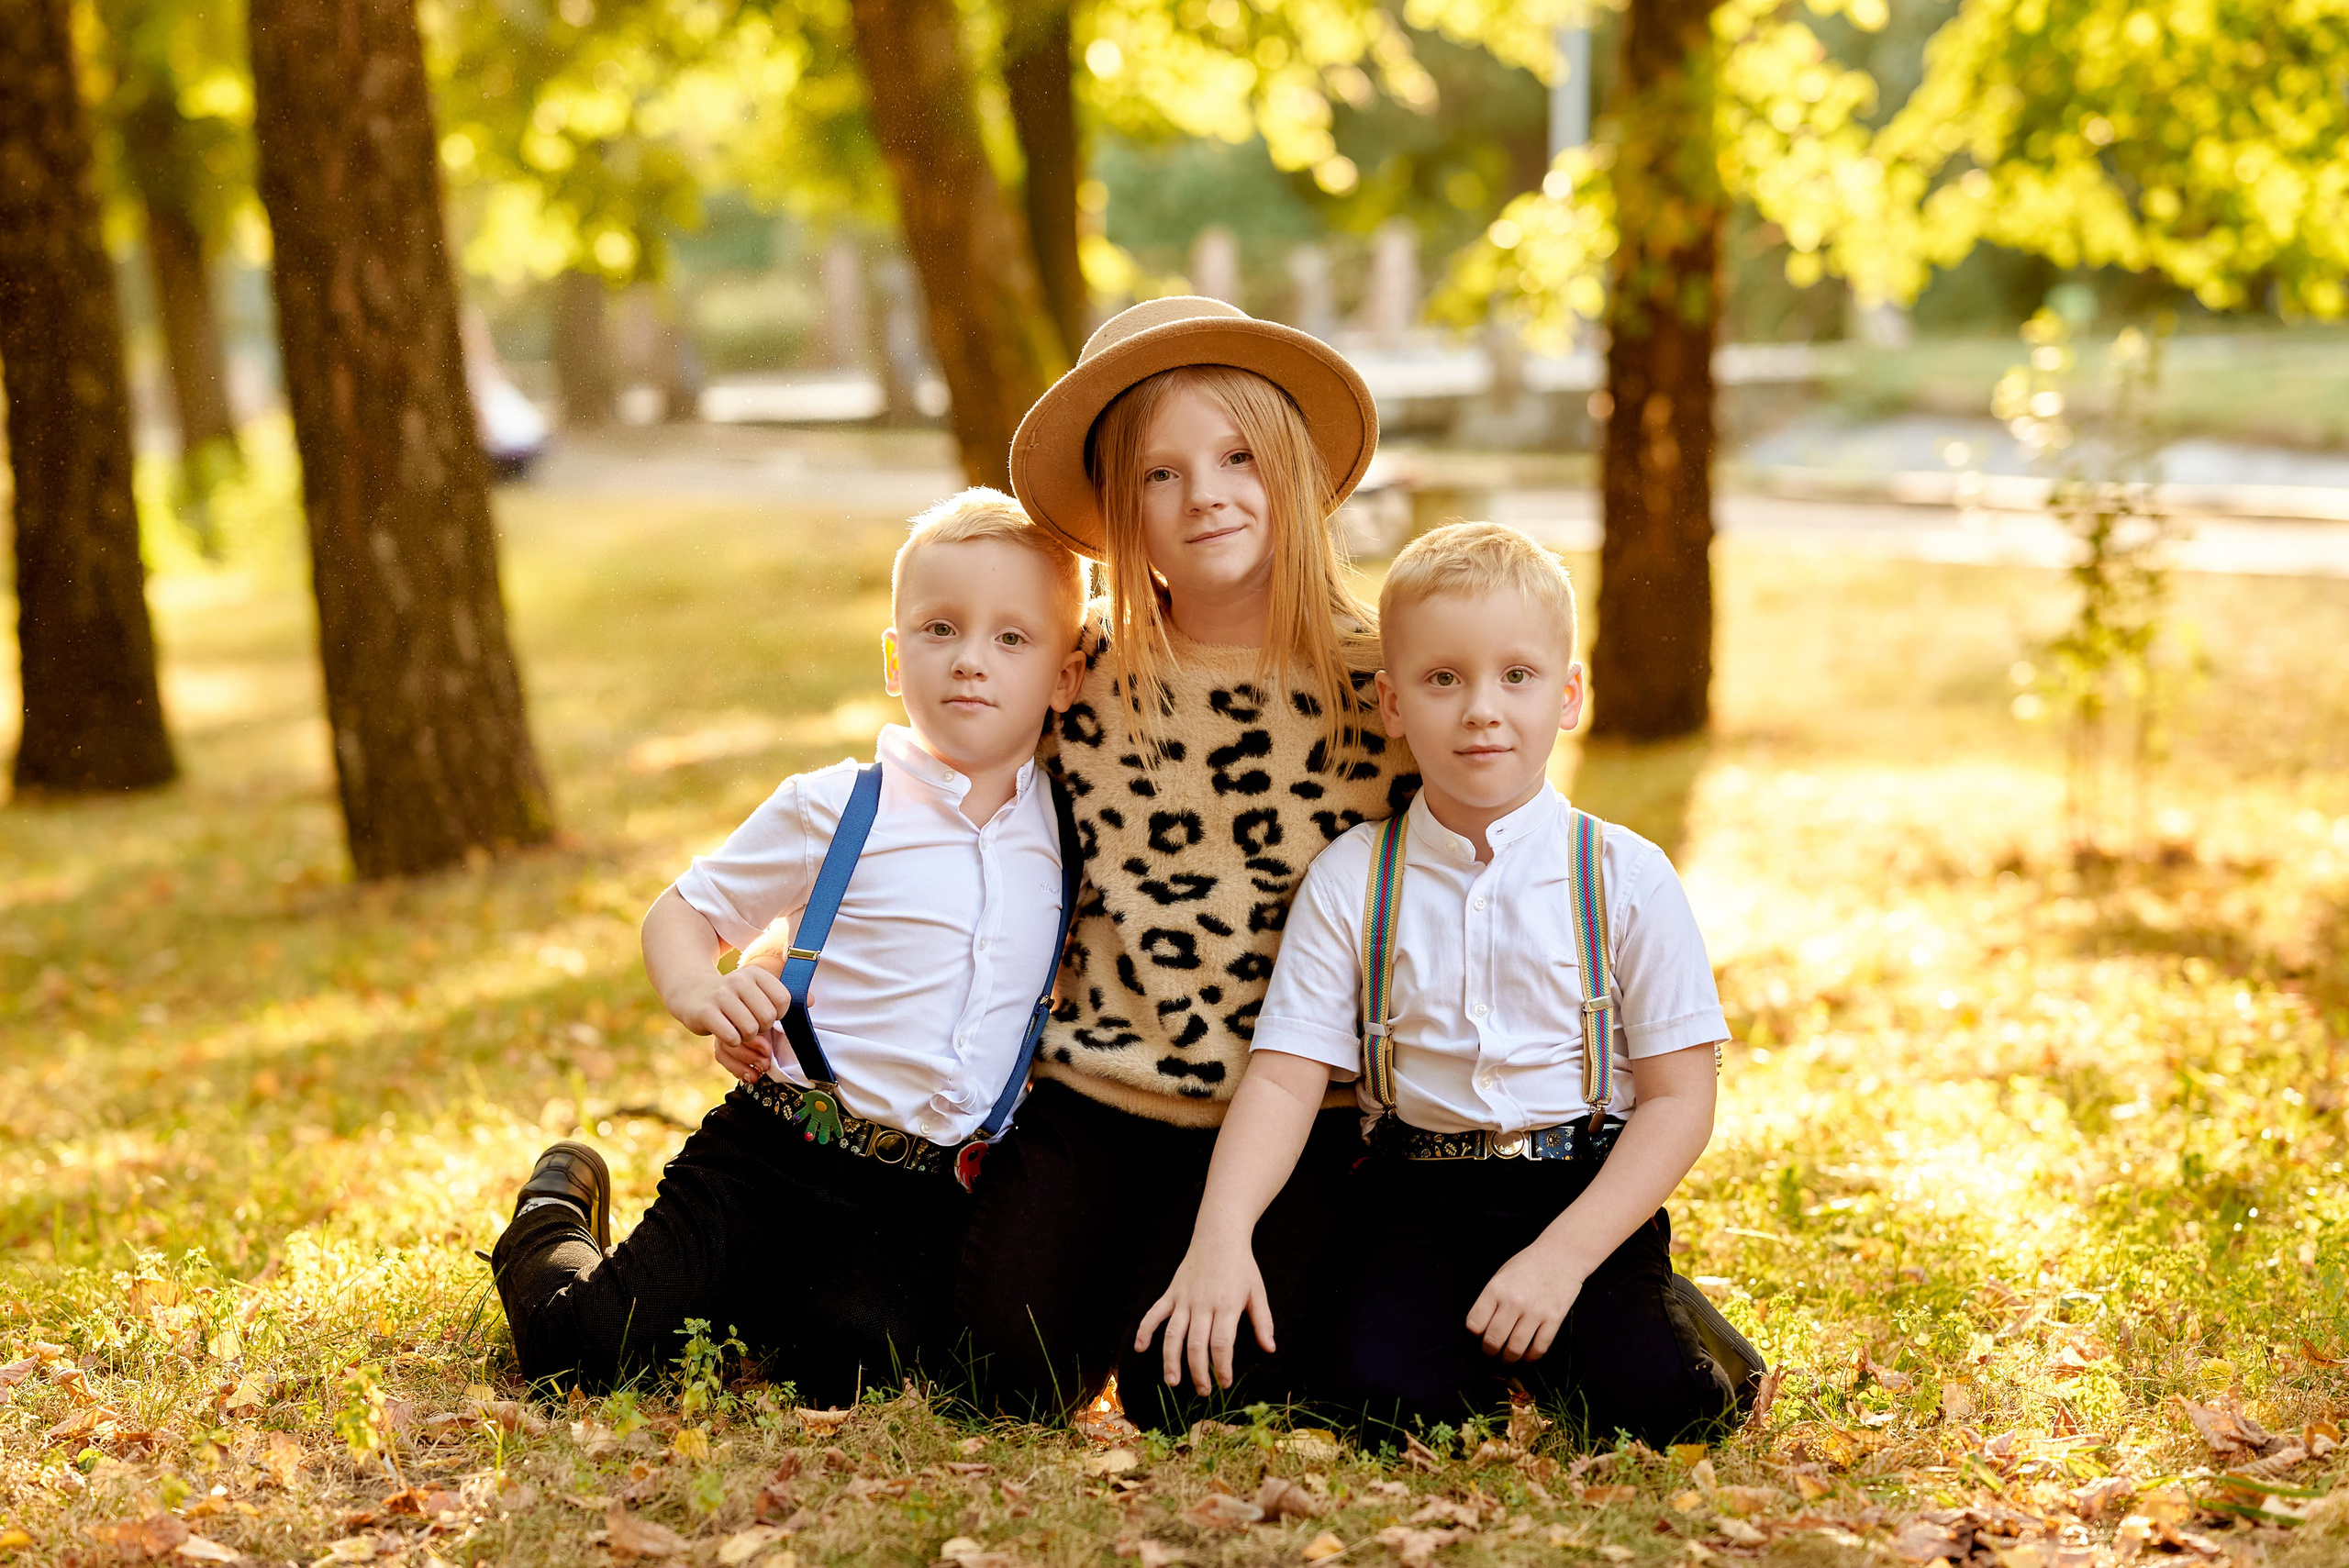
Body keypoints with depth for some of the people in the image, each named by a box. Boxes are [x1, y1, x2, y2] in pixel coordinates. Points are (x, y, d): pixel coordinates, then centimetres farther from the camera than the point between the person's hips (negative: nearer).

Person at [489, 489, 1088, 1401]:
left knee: (850, 1364, -23)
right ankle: (554, 1223, 25)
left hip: (918, 1196, 3)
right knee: (582, 1347, -12)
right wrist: (696, 992, -18)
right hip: (772, 1155, -2)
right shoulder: (834, 812, -4)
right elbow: (681, 912, 3)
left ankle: (742, 1297, 13)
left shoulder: (1066, 833, 6)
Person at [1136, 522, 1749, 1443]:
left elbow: (1679, 1099, -3)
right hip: (1418, 1194, 1)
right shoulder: (1349, 880, 1)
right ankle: (1480, 1353, 8)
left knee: (1650, 1399, -24)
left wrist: (1560, 1256, -15)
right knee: (1382, 1396, -24)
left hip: (1586, 1193, -1)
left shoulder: (1626, 878, -2)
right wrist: (1220, 1235, -21)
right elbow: (1285, 1079, -3)